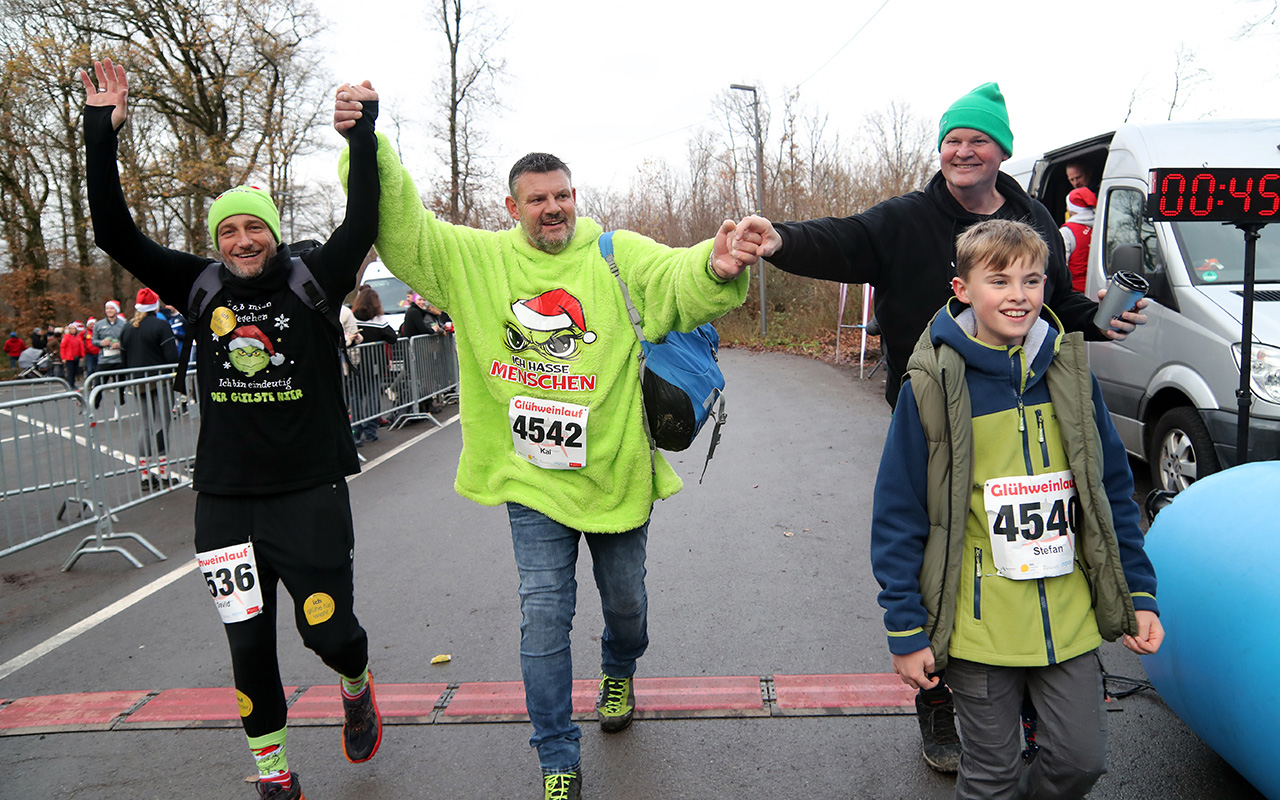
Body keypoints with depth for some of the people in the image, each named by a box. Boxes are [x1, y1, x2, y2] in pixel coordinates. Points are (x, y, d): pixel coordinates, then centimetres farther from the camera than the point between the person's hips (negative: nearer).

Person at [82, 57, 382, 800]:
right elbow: (116, 234, 2)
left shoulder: (314, 281, -2)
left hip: (311, 492, -3)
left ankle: (358, 687, 39)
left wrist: (361, 134, -24)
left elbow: (364, 222, -14)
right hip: (226, 498, 3)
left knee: (327, 629, 1)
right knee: (249, 643, 9)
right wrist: (101, 134, -3)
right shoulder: (201, 288, 5)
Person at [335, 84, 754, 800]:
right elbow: (403, 231, -5)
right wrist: (368, 149, -19)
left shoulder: (619, 255, -5)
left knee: (626, 601, 20)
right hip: (530, 475, 0)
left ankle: (619, 674, 55)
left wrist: (715, 268, -43)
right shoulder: (477, 258, 0)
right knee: (544, 616, 1)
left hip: (614, 472, 1)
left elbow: (678, 281, -19)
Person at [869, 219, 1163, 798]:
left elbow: (1113, 493, 8)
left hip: (1071, 620, 4)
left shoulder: (1070, 374, 0)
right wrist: (906, 630, -9)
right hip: (978, 628, -3)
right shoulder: (933, 386, -12)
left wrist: (1140, 594, 5)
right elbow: (898, 516, -9)